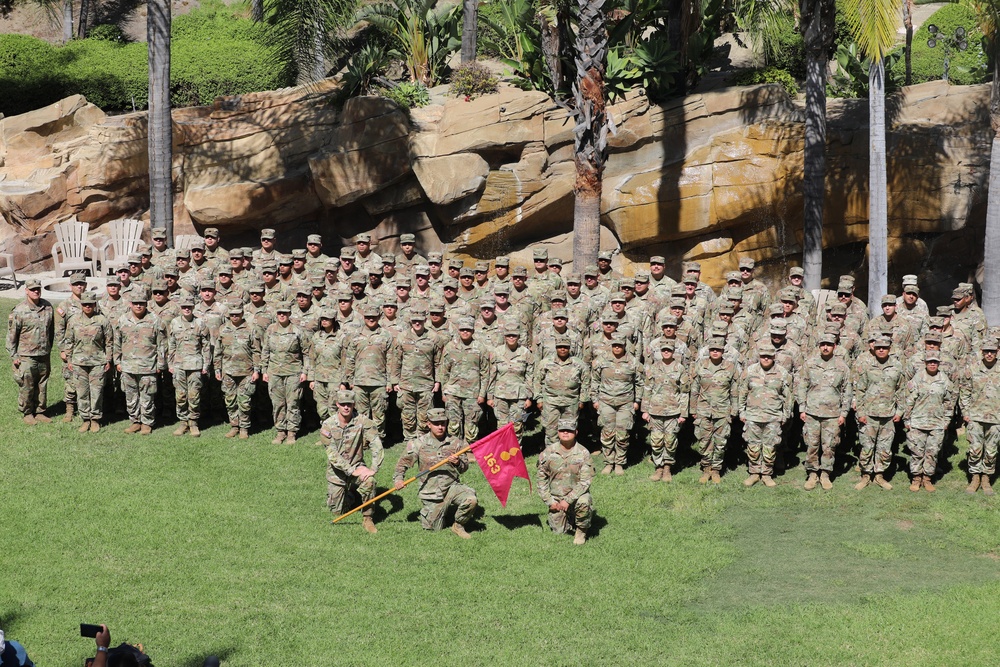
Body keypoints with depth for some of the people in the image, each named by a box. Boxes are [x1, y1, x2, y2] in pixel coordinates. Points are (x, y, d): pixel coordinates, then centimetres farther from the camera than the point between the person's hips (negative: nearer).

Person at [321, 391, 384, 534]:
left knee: (369, 481, -34)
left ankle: (367, 519, -15)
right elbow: (332, 455, -19)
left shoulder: (362, 422, -14)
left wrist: (373, 469, -31)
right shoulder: (328, 426, -14)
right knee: (337, 510, 2)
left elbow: (377, 445, -19)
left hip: (357, 466, -1)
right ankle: (347, 494, 38)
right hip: (337, 471, 1)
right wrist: (352, 471, -27)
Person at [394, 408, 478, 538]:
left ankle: (458, 525, 1)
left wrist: (458, 463, -14)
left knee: (471, 500, -28)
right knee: (434, 528, -1)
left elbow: (465, 467, 8)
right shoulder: (419, 444, -2)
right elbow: (403, 462, 7)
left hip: (452, 487, 1)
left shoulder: (455, 443, 2)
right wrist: (398, 478, -8)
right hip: (431, 492, -1)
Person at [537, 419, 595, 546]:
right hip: (556, 498, 3)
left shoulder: (583, 453, -11)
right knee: (559, 532, -2)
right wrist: (549, 501, -4)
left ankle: (581, 530, -7)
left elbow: (585, 481, -14)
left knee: (583, 502, -37)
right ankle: (569, 519, 34)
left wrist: (568, 500, -22)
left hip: (576, 494, -2)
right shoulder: (549, 453, -4)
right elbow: (540, 477, 4)